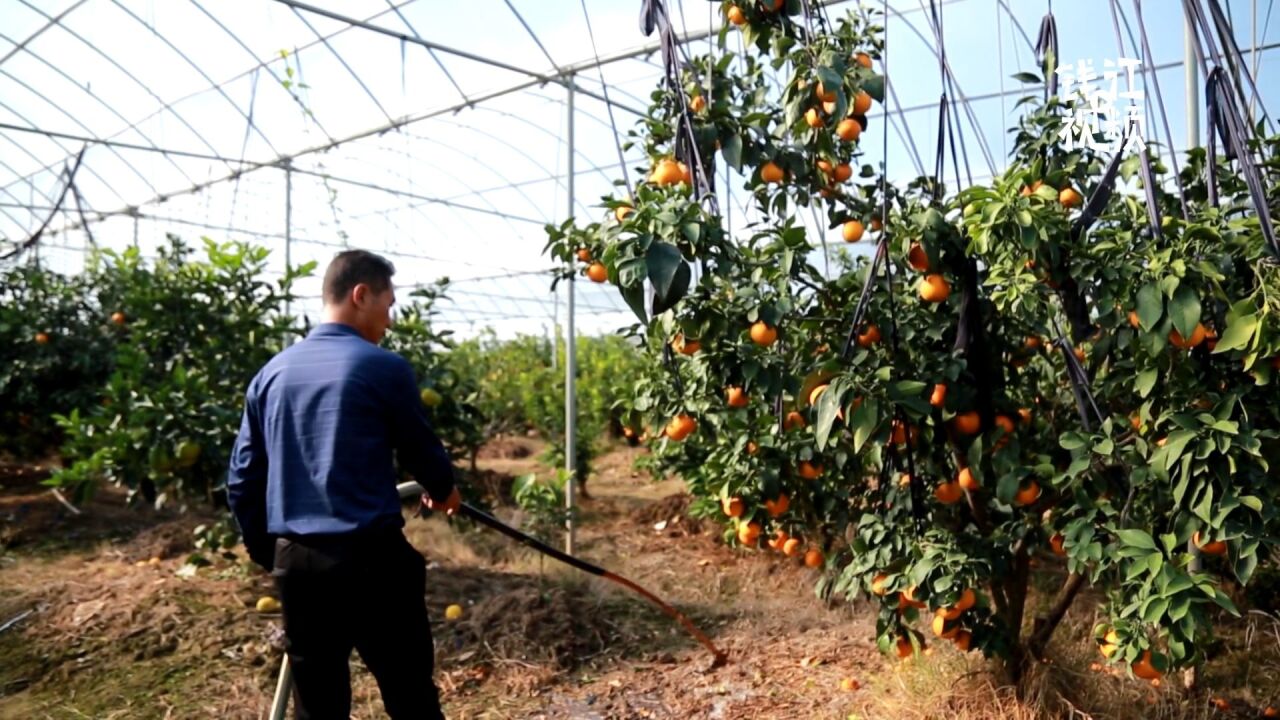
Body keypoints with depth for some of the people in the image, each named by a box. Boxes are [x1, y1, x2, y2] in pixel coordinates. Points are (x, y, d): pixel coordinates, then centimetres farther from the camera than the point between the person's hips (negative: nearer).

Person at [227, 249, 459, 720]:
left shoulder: (271, 373, 8)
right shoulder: (383, 367, -8)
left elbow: (242, 480, 11)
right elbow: (421, 449, 4)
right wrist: (443, 492, 24)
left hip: (295, 562, 6)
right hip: (371, 557, -5)